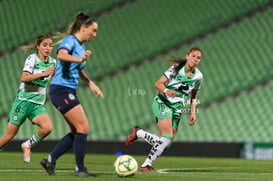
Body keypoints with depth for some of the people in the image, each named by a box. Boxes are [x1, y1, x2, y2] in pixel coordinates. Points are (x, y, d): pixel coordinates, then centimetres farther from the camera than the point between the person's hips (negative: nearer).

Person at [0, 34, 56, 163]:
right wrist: (43, 73, -30)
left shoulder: (53, 62, 7)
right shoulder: (32, 58, -9)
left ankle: (28, 145, 1)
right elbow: (24, 78, -22)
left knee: (47, 127, -24)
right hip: (23, 101, -4)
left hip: (38, 104, 4)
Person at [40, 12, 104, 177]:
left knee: (77, 131, 9)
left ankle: (50, 160, 16)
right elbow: (62, 55, -35)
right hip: (61, 89, -10)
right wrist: (80, 59, -49)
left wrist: (90, 83, 23)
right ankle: (80, 169, -4)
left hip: (69, 92, 10)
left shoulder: (81, 46, 16)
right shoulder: (70, 40, -11)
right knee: (83, 127, -11)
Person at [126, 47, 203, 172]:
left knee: (166, 144, 0)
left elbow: (193, 96, 19)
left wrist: (193, 112, 7)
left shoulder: (198, 76, 4)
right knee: (167, 137, -23)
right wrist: (166, 91, -34)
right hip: (162, 104, -6)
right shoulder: (177, 68, -10)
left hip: (177, 109, 6)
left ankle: (138, 133, 21)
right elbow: (158, 84, -13)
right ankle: (146, 165, -12)